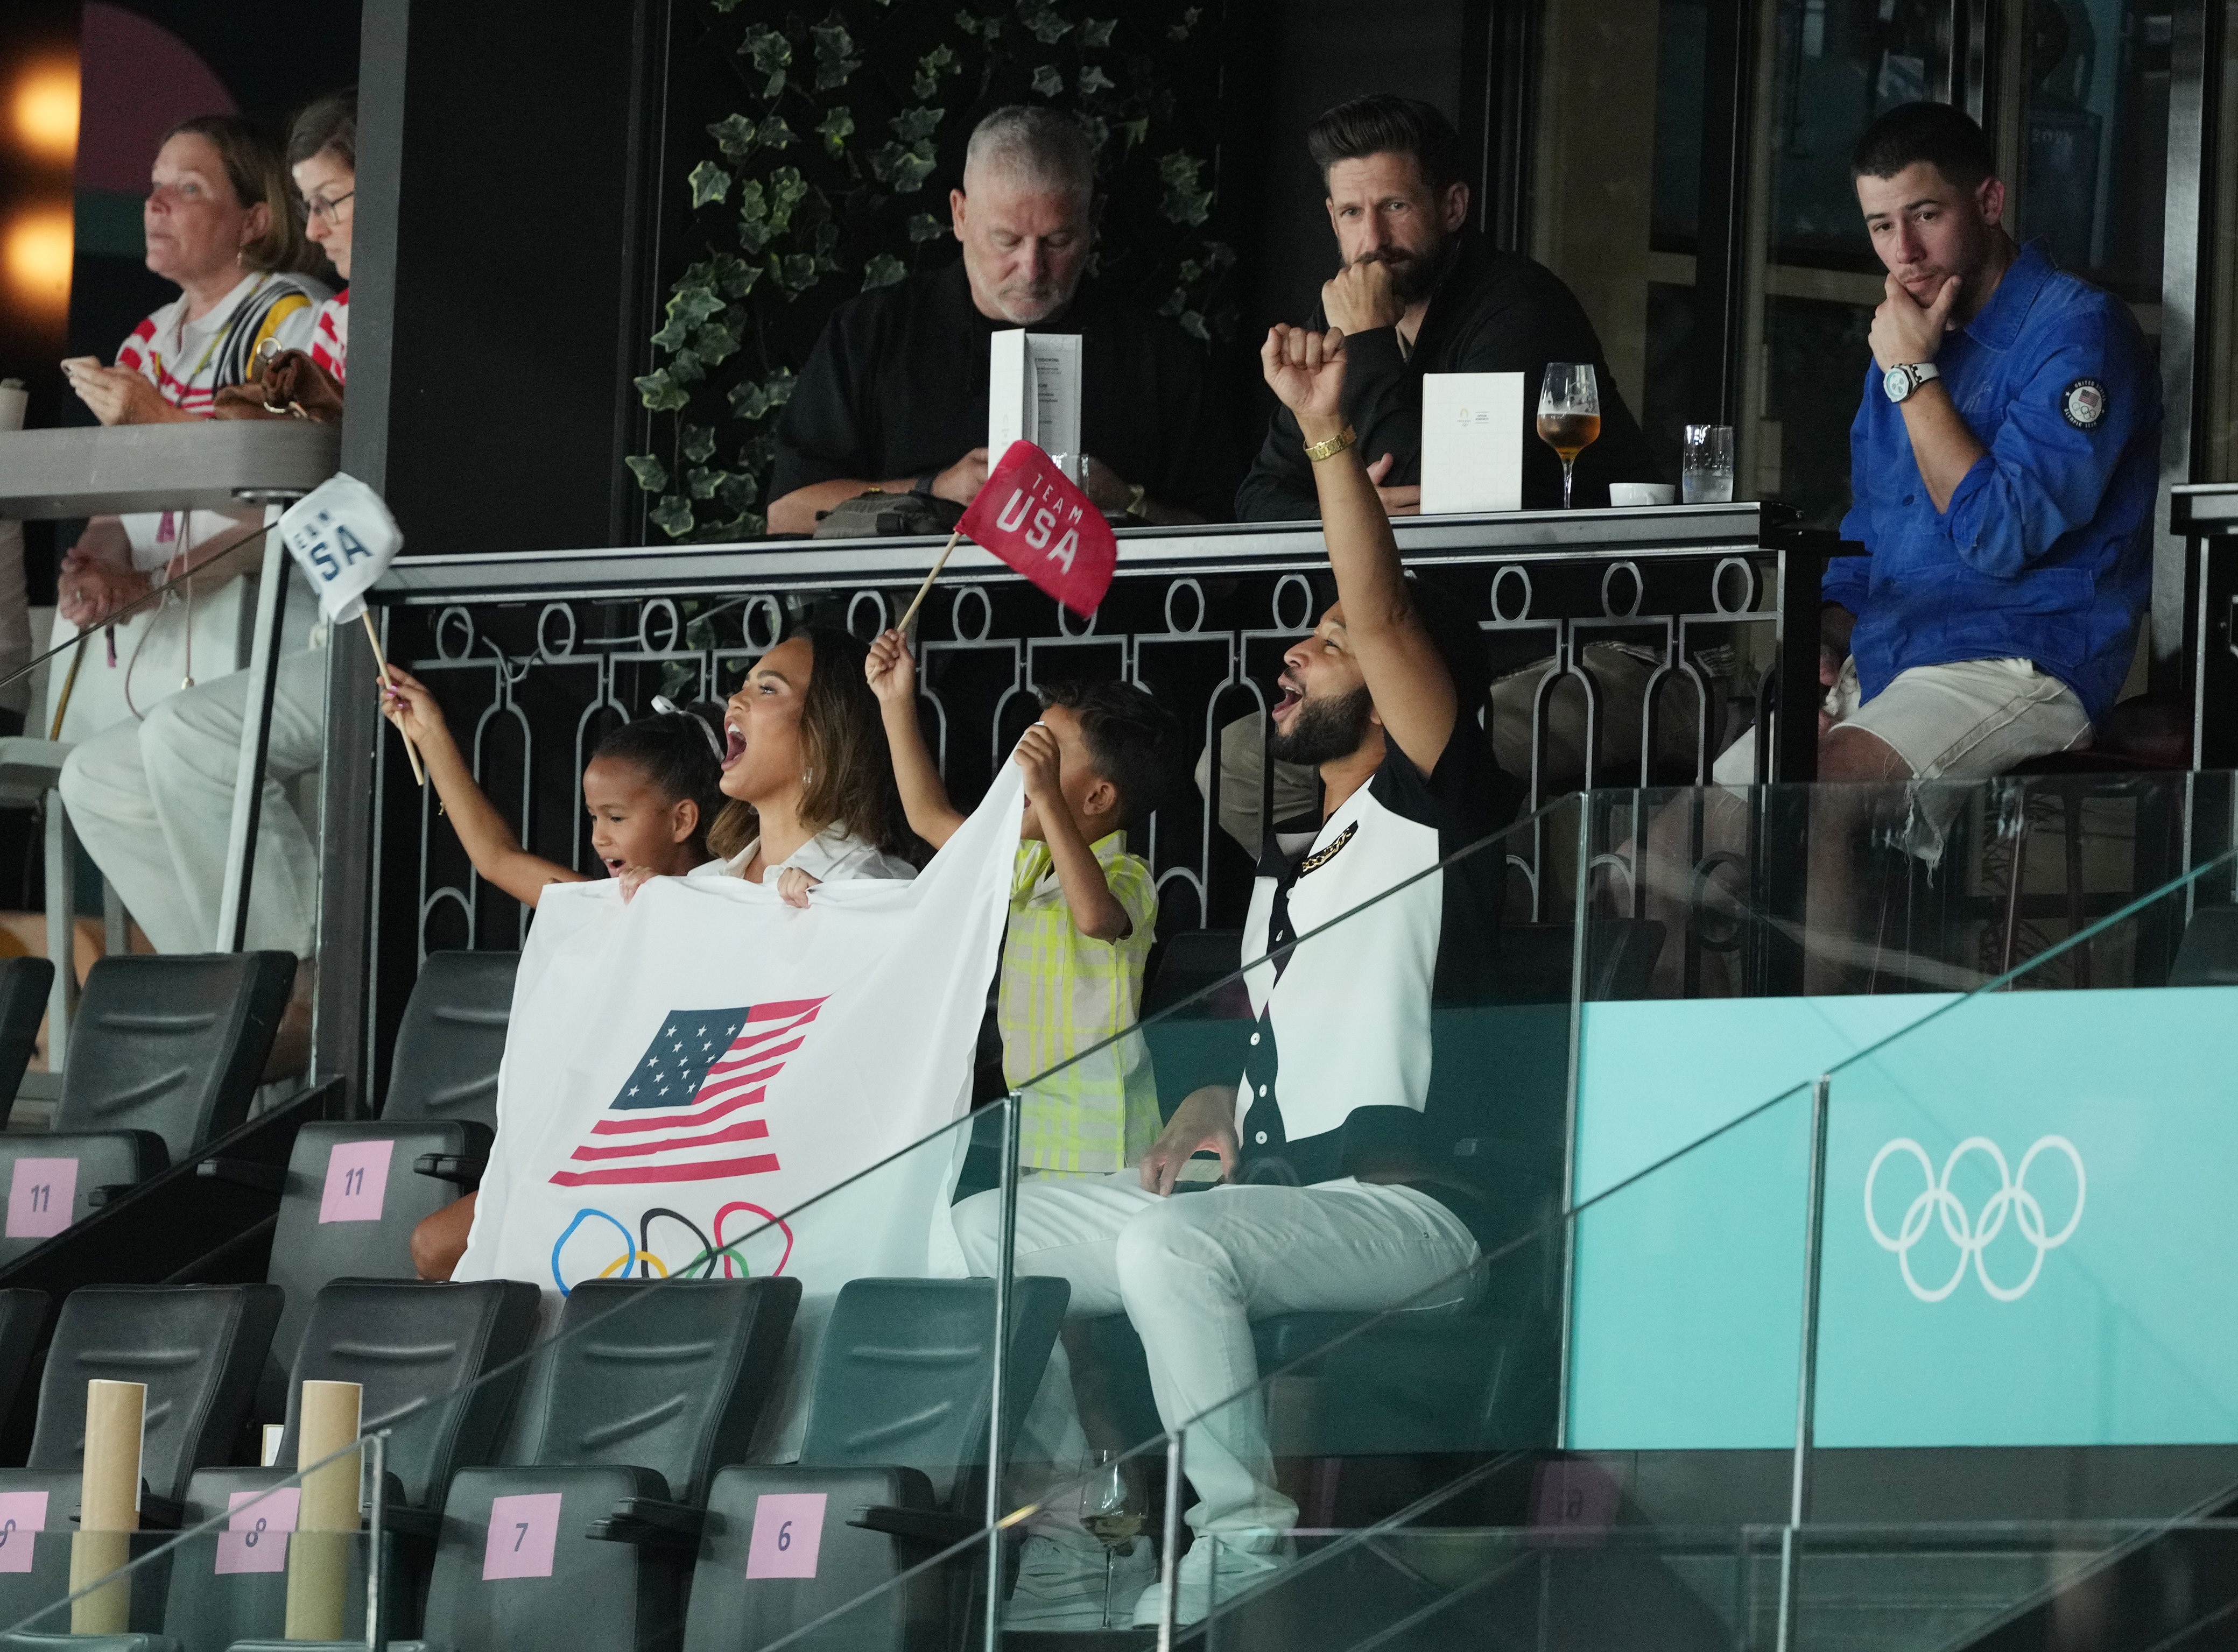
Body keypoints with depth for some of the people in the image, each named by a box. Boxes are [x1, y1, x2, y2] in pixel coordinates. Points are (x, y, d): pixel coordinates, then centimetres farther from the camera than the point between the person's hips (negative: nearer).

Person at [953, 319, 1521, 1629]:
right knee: (986, 1229, 3)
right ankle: (1072, 1534, 0)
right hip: (1267, 1193, 9)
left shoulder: (1430, 817, -2)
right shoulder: (1286, 877, 24)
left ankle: (1248, 1539, -27)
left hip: (1404, 1210, -9)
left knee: (1174, 1246, -37)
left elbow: (1386, 617, -17)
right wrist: (1207, 1112, 10)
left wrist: (1330, 436, -23)